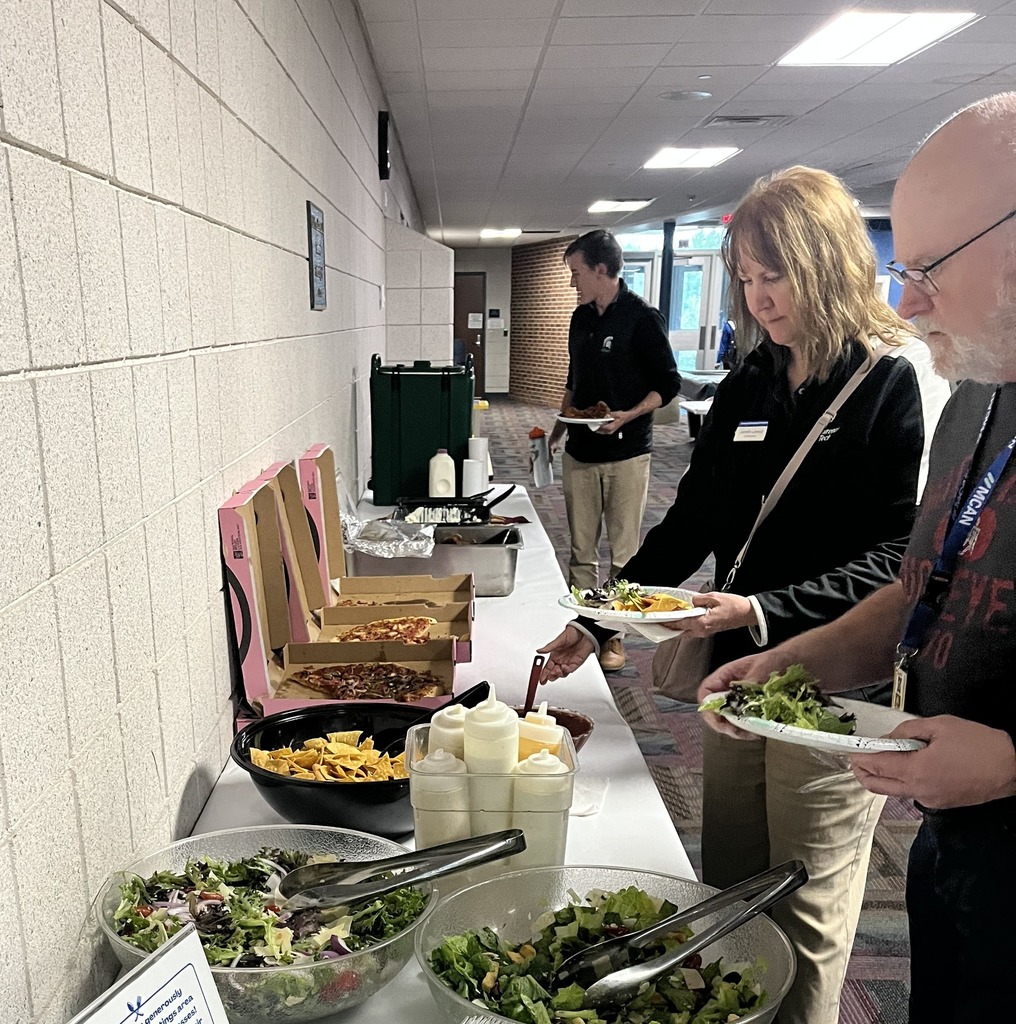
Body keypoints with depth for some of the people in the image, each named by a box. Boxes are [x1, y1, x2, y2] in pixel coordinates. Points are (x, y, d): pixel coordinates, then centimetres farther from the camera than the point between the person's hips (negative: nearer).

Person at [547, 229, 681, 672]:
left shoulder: (642, 318, -9)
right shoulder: (581, 318, 11)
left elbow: (668, 384, -9)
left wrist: (629, 415, -23)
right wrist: (557, 431, 16)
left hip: (626, 456, -6)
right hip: (580, 453, 6)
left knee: (624, 553, 4)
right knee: (581, 550, 11)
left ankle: (615, 635, 15)